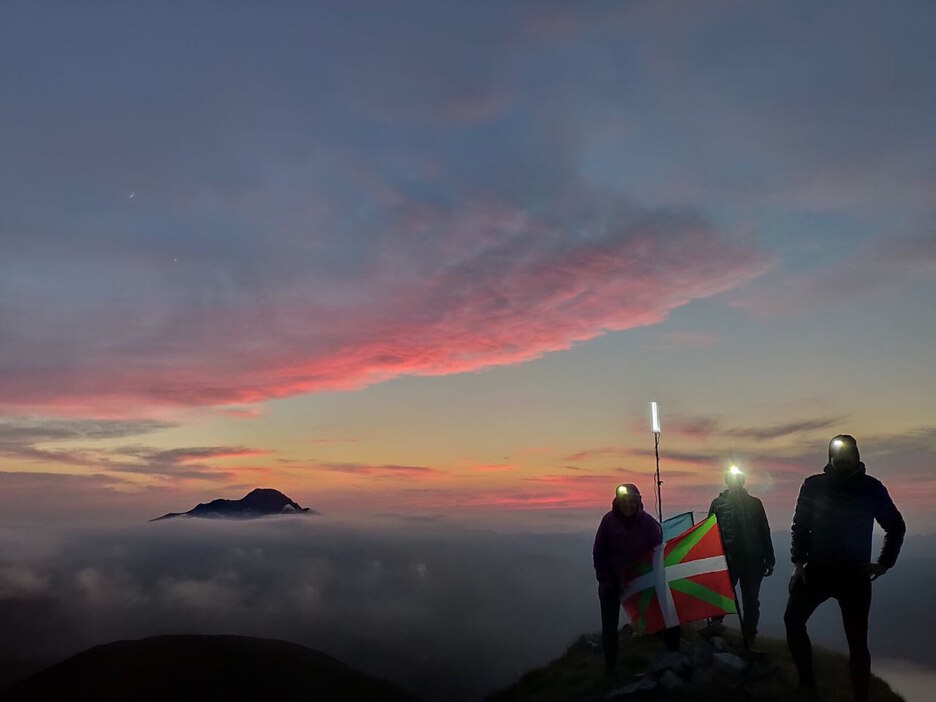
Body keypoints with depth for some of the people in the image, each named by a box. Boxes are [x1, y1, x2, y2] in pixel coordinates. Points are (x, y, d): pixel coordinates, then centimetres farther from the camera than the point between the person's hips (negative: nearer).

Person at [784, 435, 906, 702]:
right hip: (816, 570, 1)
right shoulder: (814, 485, -3)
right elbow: (800, 526, 3)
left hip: (855, 575, -1)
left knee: (857, 641, 1)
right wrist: (798, 562, -4)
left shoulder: (871, 488, -3)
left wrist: (885, 562, 2)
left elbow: (896, 526, 9)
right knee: (793, 619, -9)